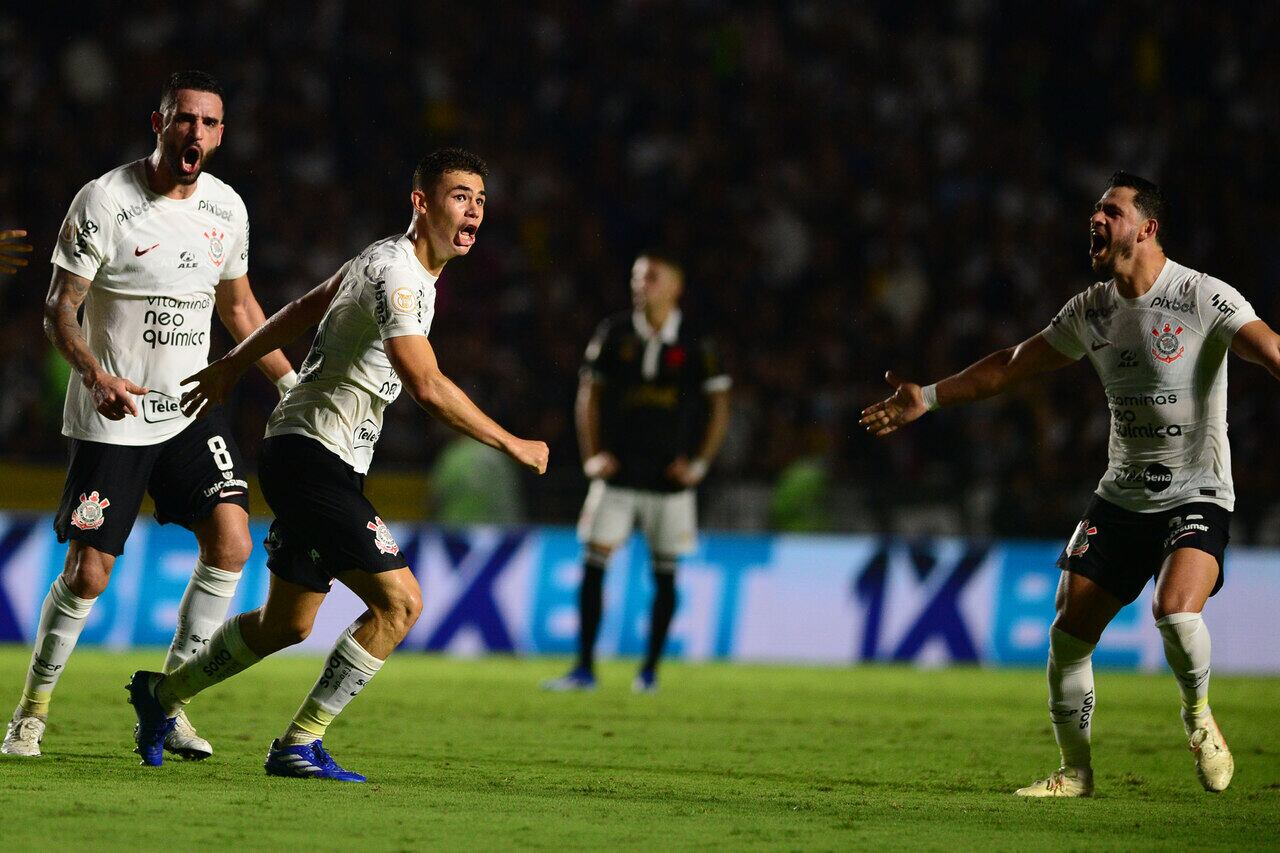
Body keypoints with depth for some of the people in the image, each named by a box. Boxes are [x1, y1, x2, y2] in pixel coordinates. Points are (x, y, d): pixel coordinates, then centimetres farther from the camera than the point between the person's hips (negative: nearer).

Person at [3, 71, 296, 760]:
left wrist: (291, 381, 18)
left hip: (192, 410, 5)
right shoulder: (105, 201, -13)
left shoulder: (226, 207, 3)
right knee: (87, 572, -5)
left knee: (230, 542, -13)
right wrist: (95, 373, -30)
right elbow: (58, 310, -13)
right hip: (111, 418, -5)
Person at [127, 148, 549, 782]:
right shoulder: (395, 273, -19)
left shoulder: (387, 263, 14)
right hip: (313, 456, -10)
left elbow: (304, 309, 26)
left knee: (287, 623, 18)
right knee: (399, 602, -14)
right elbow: (427, 387, -29)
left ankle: (161, 695, 35)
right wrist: (511, 445, -21)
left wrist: (232, 365, 35)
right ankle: (299, 745, -9)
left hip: (320, 464, 10)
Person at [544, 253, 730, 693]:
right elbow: (589, 396, 9)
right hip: (618, 471, 1)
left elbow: (718, 408, 4)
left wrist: (699, 463, -5)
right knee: (593, 564, -7)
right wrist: (592, 455, -1)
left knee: (664, 573, 4)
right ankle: (584, 667, -4)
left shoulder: (696, 344, -2)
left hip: (669, 476, -1)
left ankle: (650, 668, 15)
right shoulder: (614, 334, 3)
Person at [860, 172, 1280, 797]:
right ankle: (1075, 771, 16)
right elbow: (1013, 365, 17)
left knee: (1176, 610, -29)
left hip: (1195, 495, -6)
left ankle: (1198, 714, 2)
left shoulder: (1202, 298, -13)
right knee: (1069, 632, -2)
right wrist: (930, 397, 17)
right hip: (1121, 496, 6)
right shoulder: (1092, 310, 6)